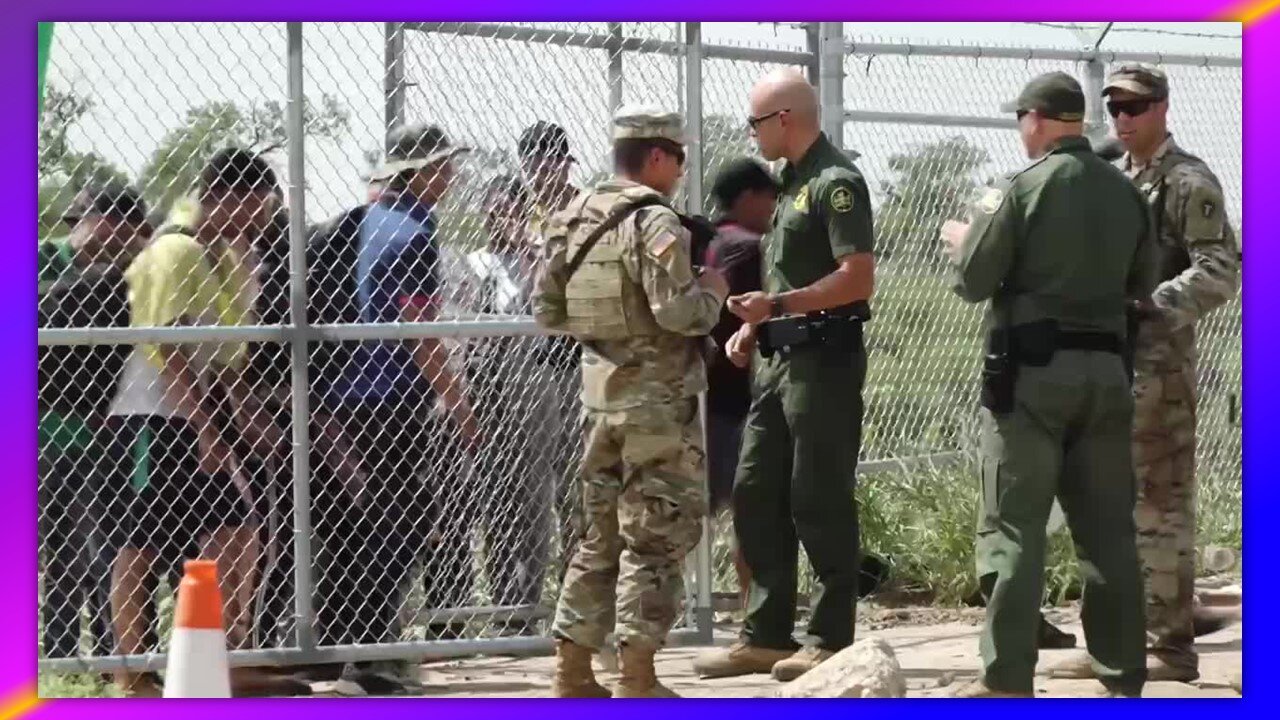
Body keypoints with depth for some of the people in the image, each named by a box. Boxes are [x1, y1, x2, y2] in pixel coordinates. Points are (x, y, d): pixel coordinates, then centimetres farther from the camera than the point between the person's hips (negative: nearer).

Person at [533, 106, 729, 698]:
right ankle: (637, 680, -1)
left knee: (601, 534, 15)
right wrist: (712, 293, -3)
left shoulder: (573, 218, 9)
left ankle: (572, 671, 17)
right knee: (656, 537, -1)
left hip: (599, 393, 7)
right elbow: (679, 312, -22)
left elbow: (546, 309, 10)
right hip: (657, 398, -7)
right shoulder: (654, 221, -14)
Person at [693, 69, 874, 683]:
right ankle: (766, 636, 16)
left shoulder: (836, 183, -12)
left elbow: (857, 278, -20)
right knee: (755, 494, 10)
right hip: (778, 358, 10)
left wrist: (777, 305, -24)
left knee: (820, 503, -4)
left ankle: (831, 639, 4)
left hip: (823, 360, -10)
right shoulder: (792, 183, 17)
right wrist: (755, 328, 12)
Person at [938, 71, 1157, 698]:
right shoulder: (1126, 192, 6)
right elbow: (1142, 284, 15)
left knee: (1013, 525, -1)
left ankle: (1006, 680, -3)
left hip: (1032, 370, -5)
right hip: (1104, 369, 5)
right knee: (1108, 527, 9)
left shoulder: (1025, 187, -9)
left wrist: (962, 240, 13)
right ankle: (1123, 676, 12)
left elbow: (974, 282, -7)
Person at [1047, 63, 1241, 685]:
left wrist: (1152, 308, -24)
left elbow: (1221, 271, -15)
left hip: (1157, 359, -8)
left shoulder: (1188, 183, -6)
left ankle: (1171, 645, -1)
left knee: (1158, 503, -6)